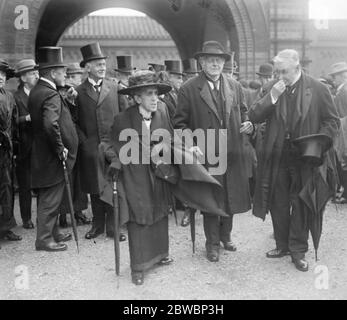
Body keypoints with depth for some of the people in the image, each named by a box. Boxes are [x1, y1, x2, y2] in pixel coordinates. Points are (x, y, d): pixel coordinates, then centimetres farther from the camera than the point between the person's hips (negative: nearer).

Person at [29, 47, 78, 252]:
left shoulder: (36, 91, 10)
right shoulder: (51, 95, -21)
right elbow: (51, 124, -34)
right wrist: (60, 149, -23)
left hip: (42, 154, 10)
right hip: (53, 158, -10)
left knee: (49, 199, 19)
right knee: (50, 200, 1)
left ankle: (53, 232, 33)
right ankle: (44, 239, 13)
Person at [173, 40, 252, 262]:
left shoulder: (235, 87, 8)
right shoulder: (189, 90, -4)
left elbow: (242, 114, 18)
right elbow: (180, 123, -3)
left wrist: (247, 125, -4)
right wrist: (191, 145, -16)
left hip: (232, 155, 4)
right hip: (206, 155, -4)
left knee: (231, 198, 14)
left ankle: (226, 235, 37)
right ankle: (212, 243, 25)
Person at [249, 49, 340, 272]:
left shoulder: (317, 89, -5)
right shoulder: (273, 90, 4)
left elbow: (332, 121, -1)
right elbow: (254, 117, -3)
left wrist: (317, 143, -15)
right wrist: (272, 97, -16)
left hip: (305, 158, -3)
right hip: (277, 158, 3)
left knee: (301, 206, 5)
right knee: (278, 204, 12)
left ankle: (298, 251, 20)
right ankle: (283, 245, 30)